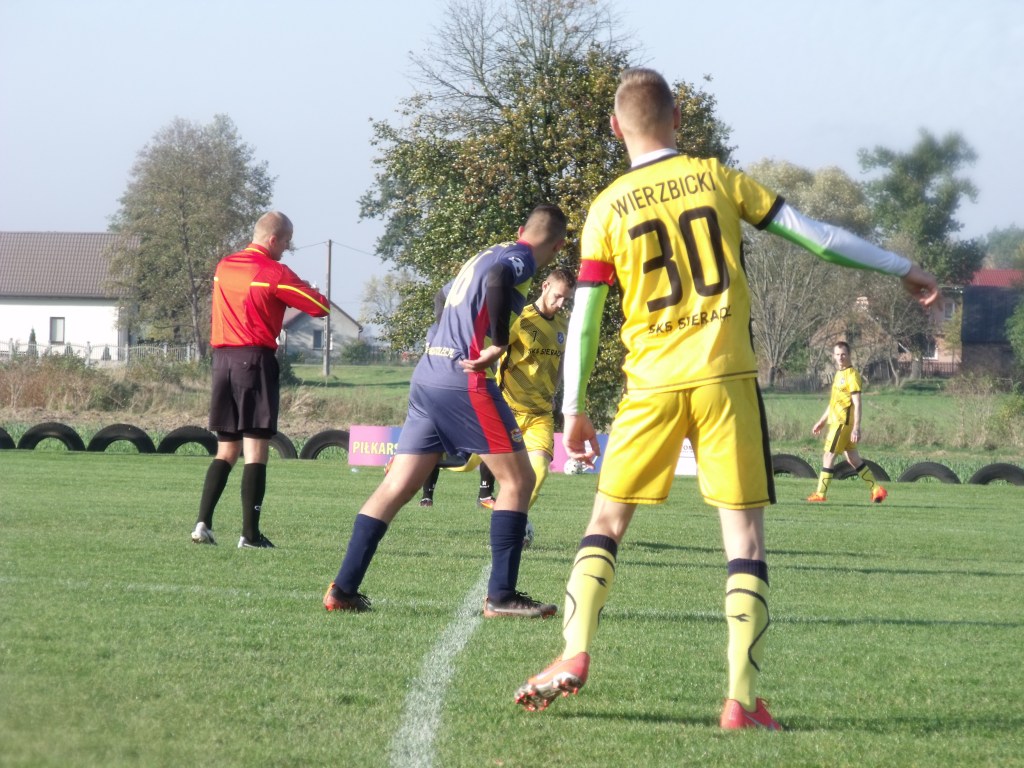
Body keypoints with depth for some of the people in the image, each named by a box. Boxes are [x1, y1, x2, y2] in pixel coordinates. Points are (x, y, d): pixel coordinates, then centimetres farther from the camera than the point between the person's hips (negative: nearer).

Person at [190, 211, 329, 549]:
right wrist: (311, 293, 16)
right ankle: (249, 534, -8)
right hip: (256, 359, -6)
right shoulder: (274, 273, -8)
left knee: (226, 450, 13)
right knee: (256, 450, -4)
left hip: (222, 357, 6)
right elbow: (320, 307, -7)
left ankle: (203, 522, 1)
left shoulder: (223, 267, 12)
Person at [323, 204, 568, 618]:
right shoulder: (520, 258, -2)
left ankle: (343, 588, 3)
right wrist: (499, 344, -20)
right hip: (464, 381, -8)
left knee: (396, 486, 7)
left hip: (426, 377, 8)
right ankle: (501, 595, -3)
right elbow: (498, 280, -24)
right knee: (517, 479, 0)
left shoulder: (484, 255, 24)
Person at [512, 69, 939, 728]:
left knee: (606, 524, 14)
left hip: (652, 383, 1)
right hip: (725, 377, 0)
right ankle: (743, 699, -7)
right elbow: (813, 235, 4)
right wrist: (904, 269, 13)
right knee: (745, 535, 1)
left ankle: (575, 654, -2)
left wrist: (574, 411, 11)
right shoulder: (717, 180, 4)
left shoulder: (607, 209, 3)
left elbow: (583, 322, 3)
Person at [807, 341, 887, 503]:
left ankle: (820, 494, -4)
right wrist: (822, 421, 26)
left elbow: (857, 403, -18)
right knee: (853, 458, 11)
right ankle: (877, 489, 15)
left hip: (843, 422, -9)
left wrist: (856, 427, -23)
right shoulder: (839, 374, 16)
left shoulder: (852, 374, -12)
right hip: (836, 421, 9)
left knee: (828, 456, -7)